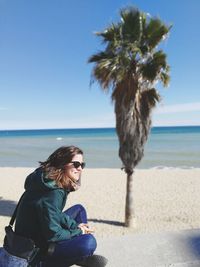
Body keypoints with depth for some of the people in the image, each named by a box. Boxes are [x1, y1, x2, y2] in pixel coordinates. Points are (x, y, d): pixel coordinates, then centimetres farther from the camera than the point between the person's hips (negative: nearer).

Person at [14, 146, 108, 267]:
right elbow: (53, 234, -25)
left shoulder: (57, 184, -1)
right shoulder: (52, 192, -29)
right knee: (89, 242, -26)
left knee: (79, 209, 13)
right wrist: (79, 232, -11)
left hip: (43, 232, 10)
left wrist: (76, 226, -1)